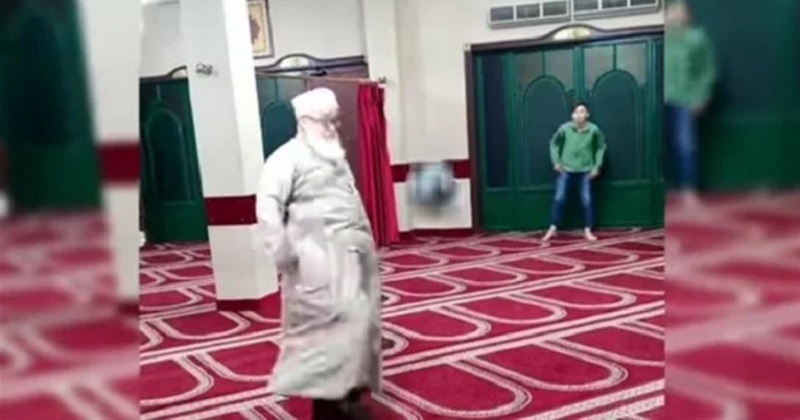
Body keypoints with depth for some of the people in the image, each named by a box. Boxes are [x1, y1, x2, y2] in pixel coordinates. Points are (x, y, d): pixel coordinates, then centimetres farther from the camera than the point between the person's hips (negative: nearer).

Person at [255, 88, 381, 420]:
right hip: (318, 258, -8)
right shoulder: (288, 157, -8)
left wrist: (366, 242, 20)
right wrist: (283, 254, -23)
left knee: (359, 322, 10)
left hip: (351, 253, 9)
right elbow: (268, 203, -17)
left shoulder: (335, 156, 20)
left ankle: (346, 393, 21)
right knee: (330, 325, -10)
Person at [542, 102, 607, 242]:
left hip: (585, 170, 0)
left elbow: (601, 147, 4)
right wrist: (556, 161, -2)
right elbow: (554, 143, 4)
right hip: (566, 169, 0)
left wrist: (597, 166, -1)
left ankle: (587, 230, 13)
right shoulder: (565, 128, -12)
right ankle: (553, 228, 8)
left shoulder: (594, 130, -11)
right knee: (559, 198, -2)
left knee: (586, 200, 2)